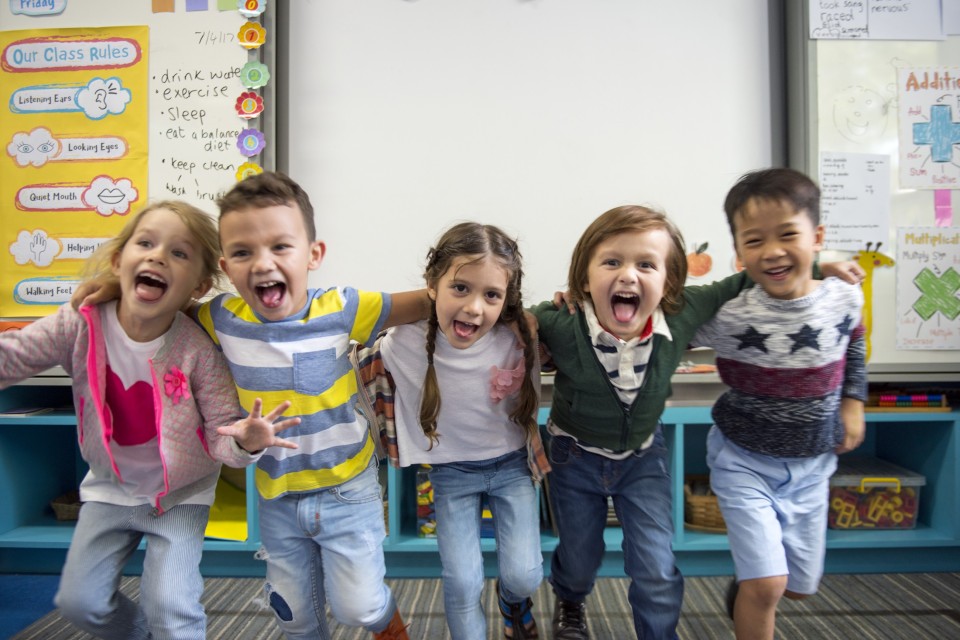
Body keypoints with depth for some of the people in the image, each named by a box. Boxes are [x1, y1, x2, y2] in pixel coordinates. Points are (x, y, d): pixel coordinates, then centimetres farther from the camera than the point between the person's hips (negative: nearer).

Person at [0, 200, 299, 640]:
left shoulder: (198, 350, -27)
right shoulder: (80, 325, -20)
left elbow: (220, 433, -22)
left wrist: (244, 441, -45)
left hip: (180, 493, -3)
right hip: (110, 487, 4)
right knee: (79, 601, 13)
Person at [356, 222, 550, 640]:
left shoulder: (520, 339, -24)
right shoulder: (402, 344, -23)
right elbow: (362, 372, -1)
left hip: (511, 464, 0)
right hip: (451, 472, 0)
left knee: (524, 576, 0)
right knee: (462, 584, -1)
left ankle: (513, 600, 39)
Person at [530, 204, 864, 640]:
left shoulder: (679, 315, -24)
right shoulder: (561, 325, -33)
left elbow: (736, 287, -9)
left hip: (643, 457, 2)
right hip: (576, 457, -1)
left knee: (658, 574, 2)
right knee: (579, 560, 20)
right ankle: (569, 604, 57)